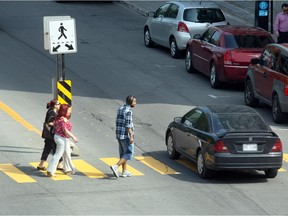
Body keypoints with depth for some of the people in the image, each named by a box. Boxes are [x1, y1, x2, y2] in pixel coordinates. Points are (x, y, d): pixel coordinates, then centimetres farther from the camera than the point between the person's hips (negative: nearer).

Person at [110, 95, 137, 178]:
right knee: (129, 153, -4)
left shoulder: (120, 109, 12)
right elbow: (128, 125, -20)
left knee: (123, 153, 14)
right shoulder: (128, 111, -15)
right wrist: (131, 136, -20)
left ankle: (125, 171, 16)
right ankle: (116, 166, -15)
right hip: (126, 135, -9)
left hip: (119, 134, 9)